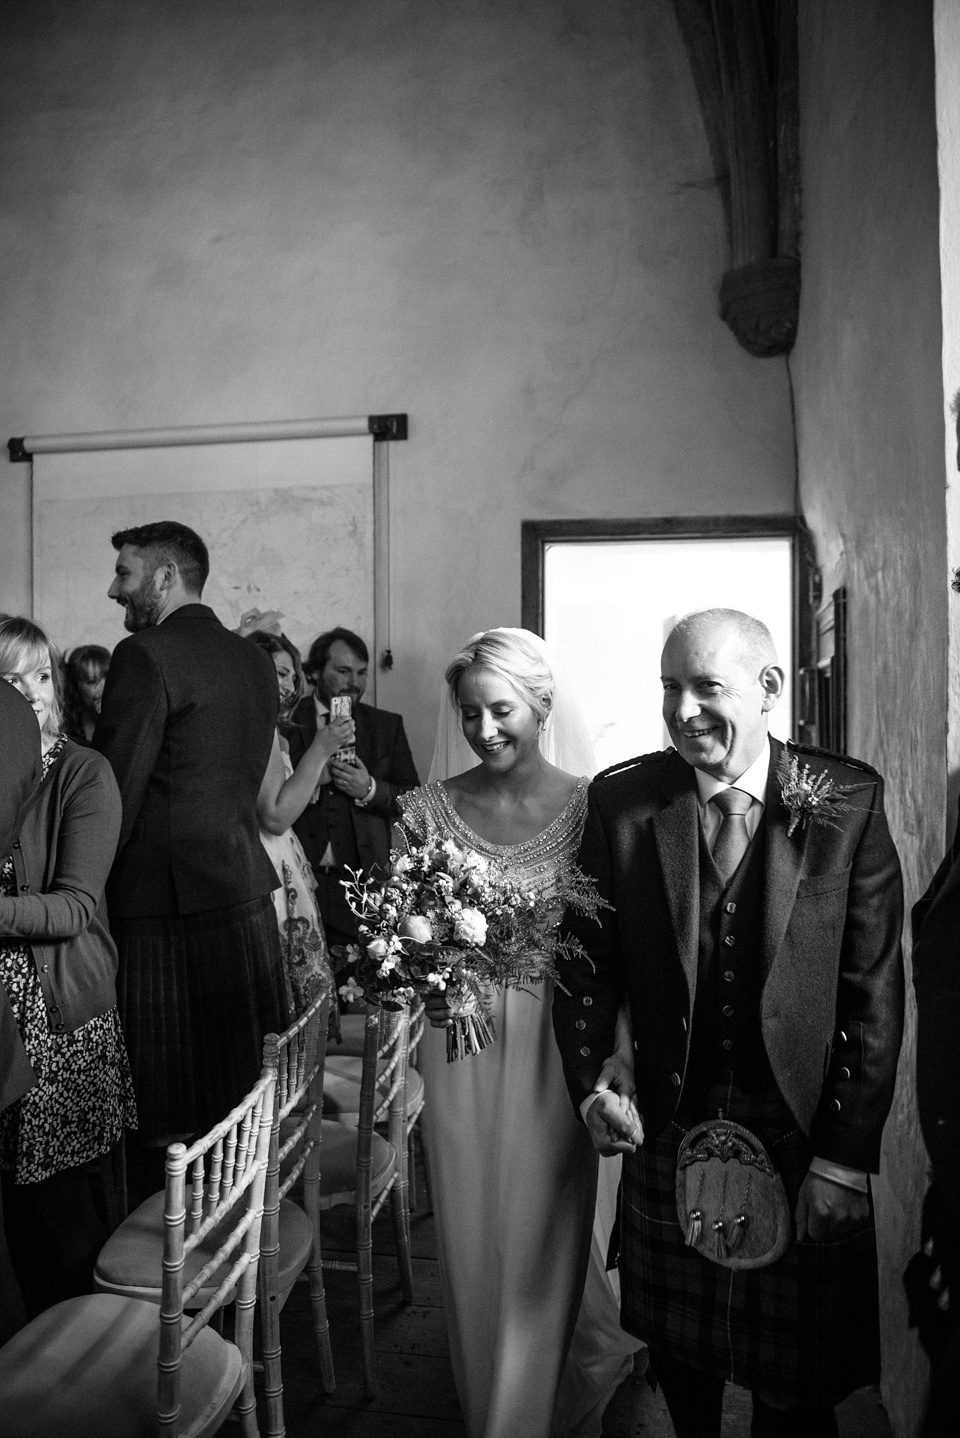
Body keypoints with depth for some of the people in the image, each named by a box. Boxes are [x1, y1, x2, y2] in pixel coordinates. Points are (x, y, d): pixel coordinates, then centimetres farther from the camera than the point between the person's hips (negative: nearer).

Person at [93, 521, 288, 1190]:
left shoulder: (145, 655, -11)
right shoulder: (255, 659, 12)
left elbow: (117, 791, -14)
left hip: (169, 904, -8)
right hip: (249, 891, 8)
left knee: (171, 1124, 4)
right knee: (245, 1102, 18)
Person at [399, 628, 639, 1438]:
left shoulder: (587, 806, -8)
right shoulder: (432, 808, -2)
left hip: (554, 1042, -2)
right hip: (459, 1043, 3)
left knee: (540, 1231, 8)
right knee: (472, 1234, 17)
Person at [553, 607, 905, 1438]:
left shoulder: (847, 801, -10)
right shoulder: (620, 800, -6)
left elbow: (876, 990, -9)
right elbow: (588, 959, 2)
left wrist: (846, 1158, -9)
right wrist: (588, 1084, -9)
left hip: (803, 1137, -1)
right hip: (669, 1129, 2)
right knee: (678, 1354, 21)